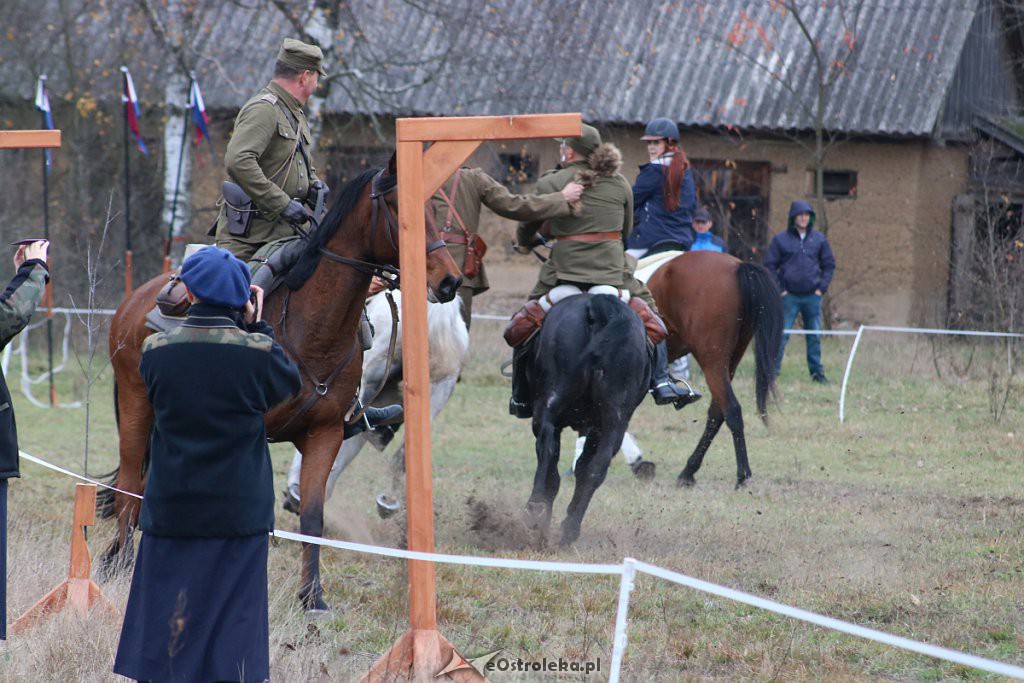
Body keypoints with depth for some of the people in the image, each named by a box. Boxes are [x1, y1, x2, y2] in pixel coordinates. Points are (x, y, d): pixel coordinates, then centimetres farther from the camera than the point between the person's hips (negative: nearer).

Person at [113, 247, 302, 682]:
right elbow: (290, 383, 7)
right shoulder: (258, 352, -13)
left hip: (171, 511, 1)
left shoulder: (156, 351, -8)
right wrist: (255, 327, 8)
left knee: (165, 625, 9)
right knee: (233, 617, 6)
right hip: (239, 512, -1)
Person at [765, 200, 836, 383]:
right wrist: (779, 289, -6)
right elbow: (770, 265, 2)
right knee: (781, 335, -4)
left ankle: (817, 371, 15)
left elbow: (829, 264, 13)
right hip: (789, 296, -2)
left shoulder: (819, 239, 7)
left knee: (814, 336, 7)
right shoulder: (780, 240, 0)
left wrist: (822, 286, 1)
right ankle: (773, 369, 0)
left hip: (813, 296, 2)